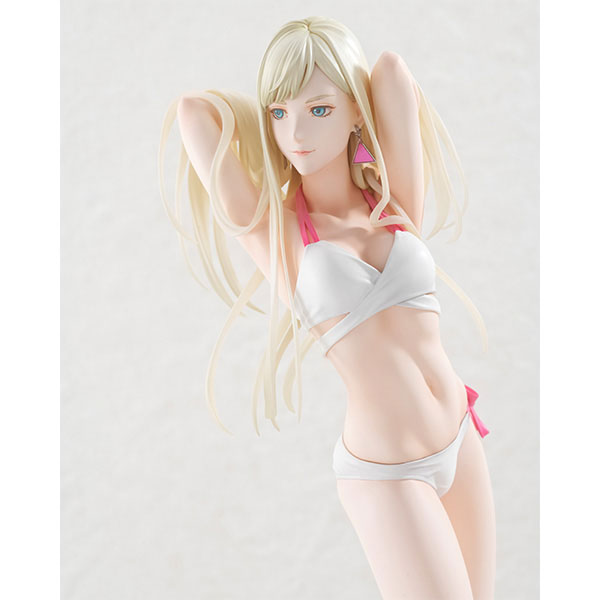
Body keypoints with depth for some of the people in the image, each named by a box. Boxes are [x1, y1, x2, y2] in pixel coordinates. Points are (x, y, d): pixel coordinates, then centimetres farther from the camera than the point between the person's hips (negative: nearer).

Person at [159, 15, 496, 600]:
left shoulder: (396, 200, 2)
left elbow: (392, 70, -7)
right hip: (385, 473, -5)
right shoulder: (269, 228, -7)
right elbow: (192, 109, -11)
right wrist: (277, 111, 5)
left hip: (461, 440, 5)